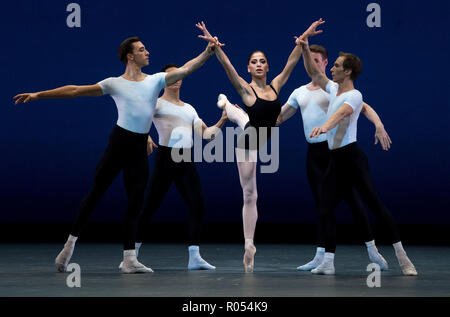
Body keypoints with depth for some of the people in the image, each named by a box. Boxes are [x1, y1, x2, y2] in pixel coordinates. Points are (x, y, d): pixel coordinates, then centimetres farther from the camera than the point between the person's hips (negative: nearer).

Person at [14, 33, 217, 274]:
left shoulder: (156, 80, 11)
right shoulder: (115, 83, 2)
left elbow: (185, 69, 3)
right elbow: (75, 90, 3)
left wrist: (207, 52, -10)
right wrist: (38, 95, 2)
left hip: (140, 148, 4)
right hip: (119, 141, -3)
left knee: (135, 202, 2)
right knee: (95, 193, -2)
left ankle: (129, 259, 3)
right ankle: (70, 245, 8)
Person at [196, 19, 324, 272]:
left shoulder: (275, 86, -4)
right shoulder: (246, 89, -18)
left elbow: (292, 62, -4)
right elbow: (228, 67, -32)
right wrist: (216, 46, -47)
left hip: (263, 142, 6)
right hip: (249, 142, -6)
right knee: (250, 195, 3)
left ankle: (227, 105, 63)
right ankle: (249, 245, 17)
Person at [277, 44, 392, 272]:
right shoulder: (299, 93, 15)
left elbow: (364, 107, -7)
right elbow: (278, 117, 21)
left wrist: (378, 125, -24)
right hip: (314, 153, 5)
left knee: (351, 198, -4)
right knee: (321, 203, 6)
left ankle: (372, 249, 5)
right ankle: (320, 256, 8)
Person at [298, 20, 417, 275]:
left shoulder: (354, 95, -12)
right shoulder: (334, 89, 14)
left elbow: (342, 112, -33)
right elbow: (314, 73, 26)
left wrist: (325, 126, -52)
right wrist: (305, 48, 14)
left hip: (352, 156, -9)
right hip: (336, 159, 9)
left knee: (374, 203, -11)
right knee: (325, 208, 3)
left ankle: (402, 255, -9)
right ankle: (328, 262, 4)